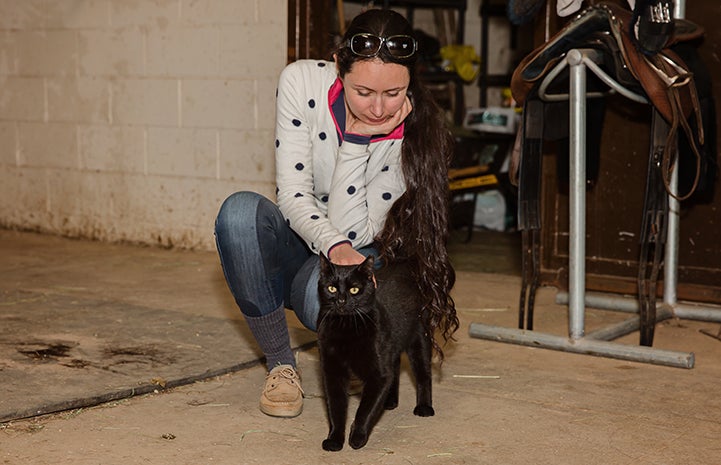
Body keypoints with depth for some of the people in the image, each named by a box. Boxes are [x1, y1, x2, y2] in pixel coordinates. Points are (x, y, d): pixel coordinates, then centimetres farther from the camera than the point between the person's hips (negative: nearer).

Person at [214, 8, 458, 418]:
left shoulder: (415, 133, -20)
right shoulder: (303, 82, -18)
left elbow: (352, 233, -23)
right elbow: (292, 194, -21)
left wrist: (356, 142, -30)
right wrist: (334, 245, -40)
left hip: (353, 260, -2)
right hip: (299, 243, 2)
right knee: (241, 211, -32)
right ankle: (281, 364, -15)